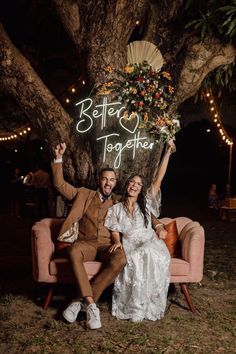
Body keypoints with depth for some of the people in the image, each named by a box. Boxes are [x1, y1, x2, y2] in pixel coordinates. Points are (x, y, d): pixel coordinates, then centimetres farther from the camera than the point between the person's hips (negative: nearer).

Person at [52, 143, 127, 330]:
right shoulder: (85, 194, 15)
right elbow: (60, 184, 11)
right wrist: (59, 158, 1)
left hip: (107, 245, 1)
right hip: (86, 243, 0)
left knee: (120, 259, -35)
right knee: (74, 251, -37)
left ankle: (83, 300, -25)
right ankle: (91, 304, -35)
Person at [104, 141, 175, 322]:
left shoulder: (145, 203, 13)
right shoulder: (116, 209, 14)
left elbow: (158, 179, 7)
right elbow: (115, 231, 10)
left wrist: (168, 152, 4)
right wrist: (117, 242, -16)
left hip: (149, 242, 0)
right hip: (129, 246, 0)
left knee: (149, 255, -36)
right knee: (132, 260, -36)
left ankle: (149, 304, -25)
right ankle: (135, 305, -23)